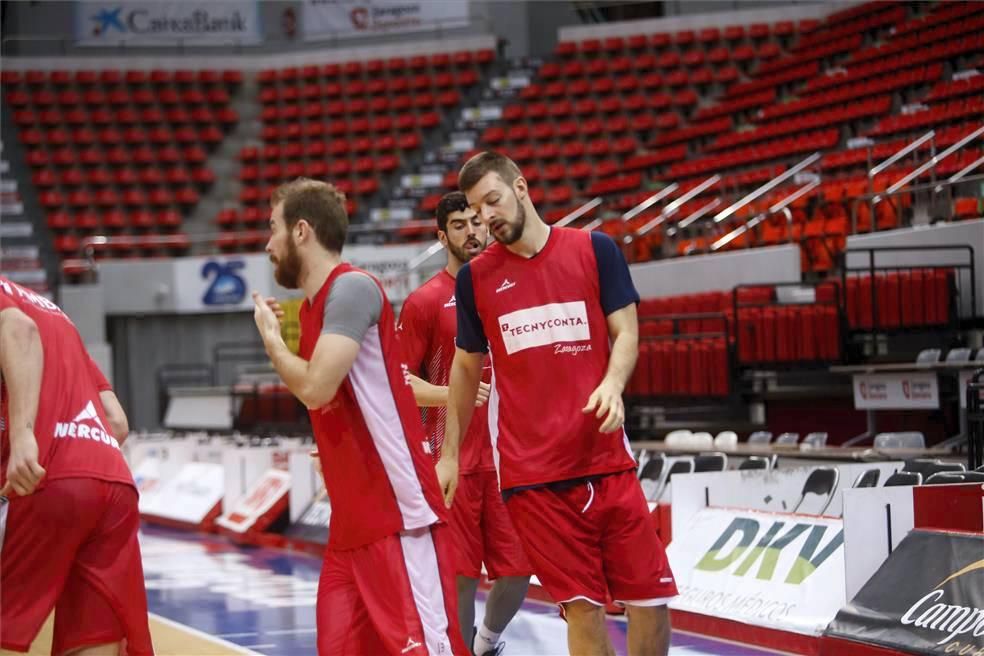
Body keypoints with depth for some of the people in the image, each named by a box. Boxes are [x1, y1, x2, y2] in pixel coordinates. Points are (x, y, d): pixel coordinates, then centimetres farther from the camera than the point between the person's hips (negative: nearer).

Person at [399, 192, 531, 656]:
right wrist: (454, 394, -19)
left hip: (509, 456, 4)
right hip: (454, 460, -4)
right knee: (460, 574, -3)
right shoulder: (425, 301, -3)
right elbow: (400, 380, -4)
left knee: (517, 572, 5)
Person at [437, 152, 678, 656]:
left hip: (607, 459, 0)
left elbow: (625, 334, 2)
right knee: (583, 605, -3)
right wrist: (449, 454, 16)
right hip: (530, 470, 0)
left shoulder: (594, 250, 2)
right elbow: (466, 369, 16)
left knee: (650, 597, 0)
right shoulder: (475, 277, 6)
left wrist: (612, 384, -19)